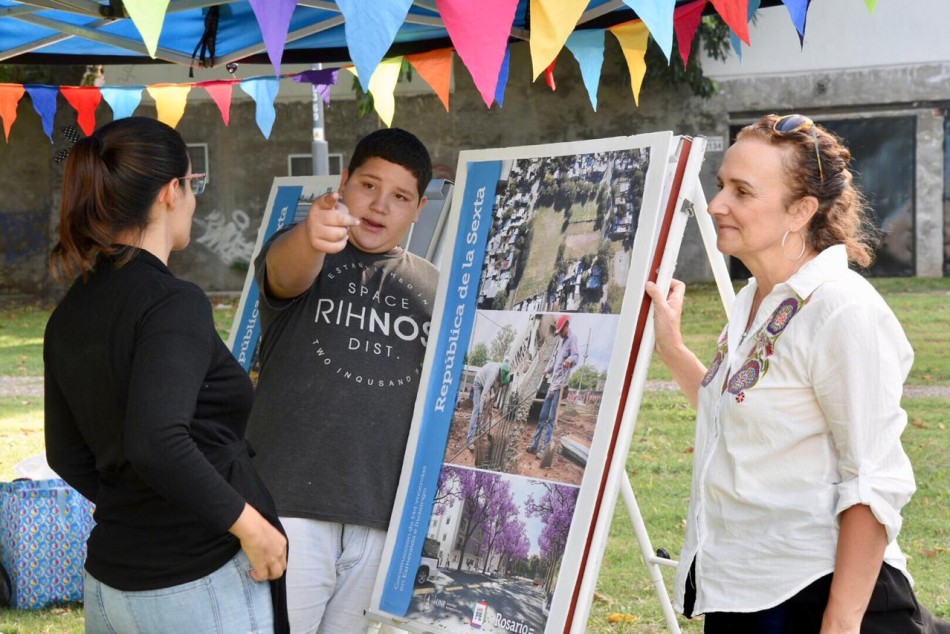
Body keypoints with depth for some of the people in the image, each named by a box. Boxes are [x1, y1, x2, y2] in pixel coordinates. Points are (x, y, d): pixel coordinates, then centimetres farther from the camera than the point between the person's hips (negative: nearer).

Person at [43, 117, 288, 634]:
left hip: (110, 576, 8)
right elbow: (157, 443, -29)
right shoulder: (173, 303, -17)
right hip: (200, 583, -7)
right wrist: (249, 524, -20)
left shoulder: (69, 316, 7)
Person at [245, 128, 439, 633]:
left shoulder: (431, 286, 13)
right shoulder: (299, 253, 0)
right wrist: (312, 238, -49)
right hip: (291, 507, -4)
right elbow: (285, 272, -25)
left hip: (386, 516, 4)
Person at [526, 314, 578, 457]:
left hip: (560, 384, -9)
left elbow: (575, 357, -27)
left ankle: (544, 449, -9)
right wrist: (547, 370, 27)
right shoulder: (561, 340, 18)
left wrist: (570, 360, -47)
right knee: (543, 416, 14)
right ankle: (535, 445, 22)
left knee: (551, 419, -9)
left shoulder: (572, 339, -10)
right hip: (552, 383, 9)